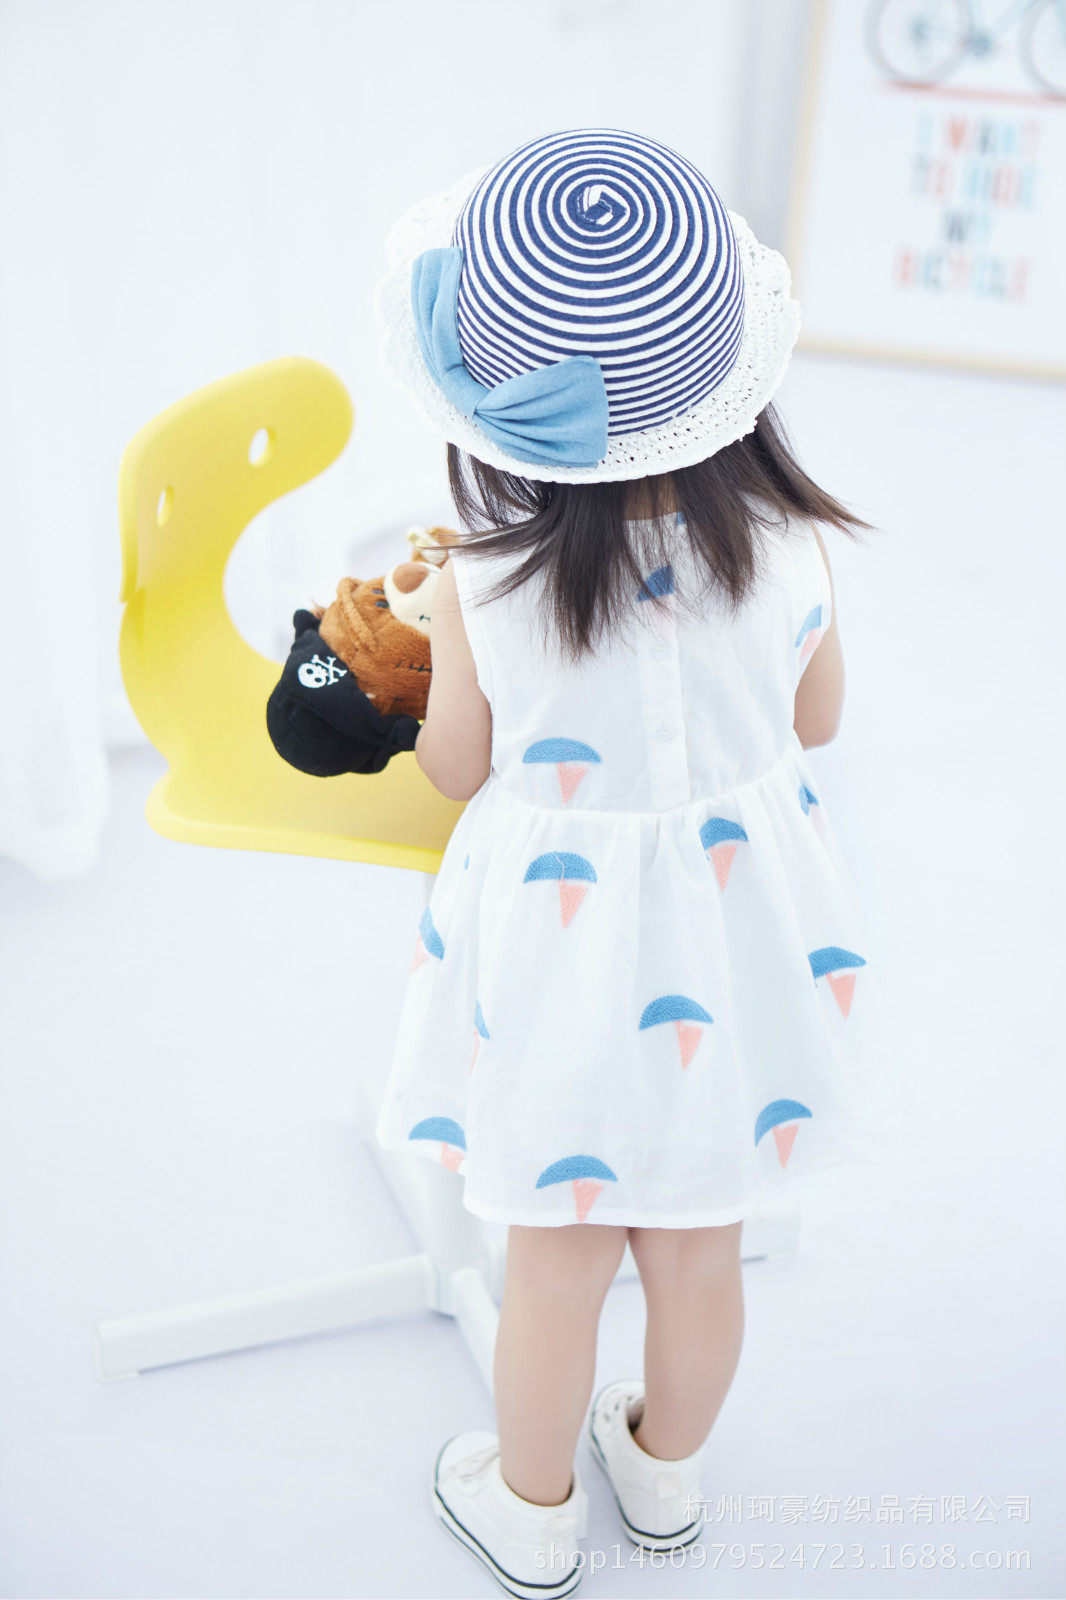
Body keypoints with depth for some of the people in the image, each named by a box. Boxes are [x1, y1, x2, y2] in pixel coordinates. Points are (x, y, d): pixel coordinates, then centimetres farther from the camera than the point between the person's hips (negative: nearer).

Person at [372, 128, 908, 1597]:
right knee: (699, 1253, 24)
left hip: (562, 950, -2)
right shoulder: (790, 548, -15)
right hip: (738, 937, 3)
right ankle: (666, 1472, 51)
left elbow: (457, 770, -5)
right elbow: (815, 722, 2)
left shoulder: (483, 589, -22)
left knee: (556, 1264, 19)